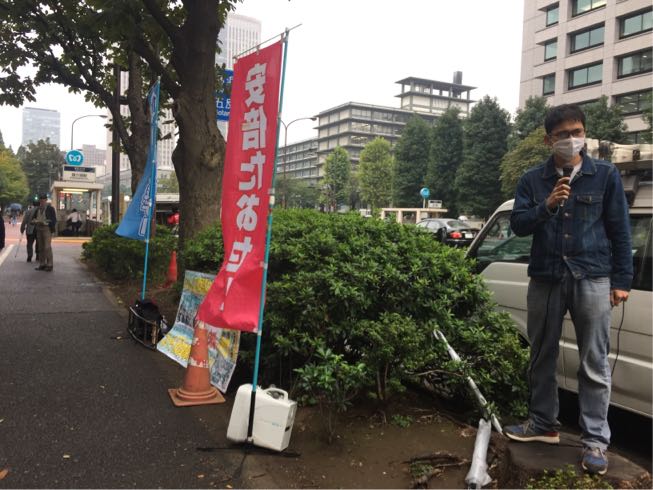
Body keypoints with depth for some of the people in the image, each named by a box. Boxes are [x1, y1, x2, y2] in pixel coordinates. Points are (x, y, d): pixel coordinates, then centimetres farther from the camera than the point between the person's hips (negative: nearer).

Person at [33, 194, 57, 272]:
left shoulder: (50, 208, -2)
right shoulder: (38, 209, 16)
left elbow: (54, 220, -4)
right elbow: (34, 218, 22)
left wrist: (45, 222, -16)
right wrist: (35, 220, -1)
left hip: (47, 229, -6)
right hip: (39, 229, 6)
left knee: (47, 247, -10)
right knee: (41, 247, 8)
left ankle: (49, 265, -6)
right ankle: (42, 264, 14)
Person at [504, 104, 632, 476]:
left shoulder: (606, 175, 2)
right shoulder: (532, 180, 6)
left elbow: (620, 231, 3)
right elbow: (518, 225, 0)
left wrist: (622, 280, -1)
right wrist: (546, 206, -17)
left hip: (592, 280, -2)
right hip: (545, 279, 3)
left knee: (594, 364, 3)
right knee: (542, 357, 13)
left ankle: (596, 441, 14)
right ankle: (544, 424, 29)